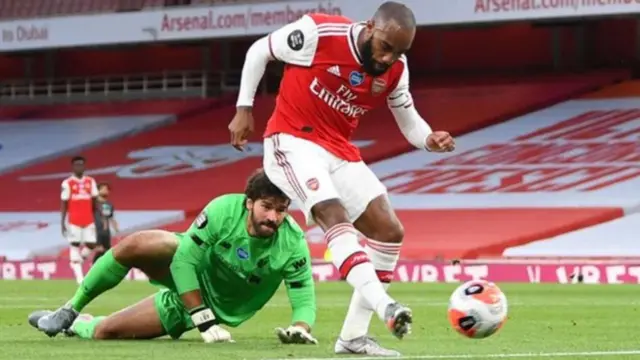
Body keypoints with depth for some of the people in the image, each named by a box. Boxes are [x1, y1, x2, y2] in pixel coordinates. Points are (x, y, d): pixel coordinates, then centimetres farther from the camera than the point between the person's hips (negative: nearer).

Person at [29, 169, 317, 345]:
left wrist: (300, 327, -47)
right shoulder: (224, 211, -29)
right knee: (135, 245, -33)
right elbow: (184, 260, -27)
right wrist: (204, 321, -33)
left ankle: (75, 325, 28)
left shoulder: (292, 245, -29)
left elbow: (304, 300, -23)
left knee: (104, 333, -11)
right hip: (187, 268, 0)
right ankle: (71, 310, -7)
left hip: (215, 305, 0)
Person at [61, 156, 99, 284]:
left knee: (91, 244, -4)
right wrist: (62, 222, -5)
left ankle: (78, 261, 24)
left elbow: (94, 201, 11)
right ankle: (79, 276, -5)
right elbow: (64, 204, -1)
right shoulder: (67, 183, -2)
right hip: (74, 221, -3)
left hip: (88, 220, 4)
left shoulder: (90, 181, 8)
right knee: (75, 245, -4)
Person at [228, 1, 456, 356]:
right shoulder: (318, 33, -20)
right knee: (334, 214, -29)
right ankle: (383, 305, -47)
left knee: (390, 231, -1)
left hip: (340, 153, 7)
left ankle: (353, 335, 2)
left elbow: (409, 121, 6)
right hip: (292, 143, -7)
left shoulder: (396, 70, -5)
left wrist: (430, 139, -17)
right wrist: (244, 109, -7)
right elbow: (259, 50, -6)